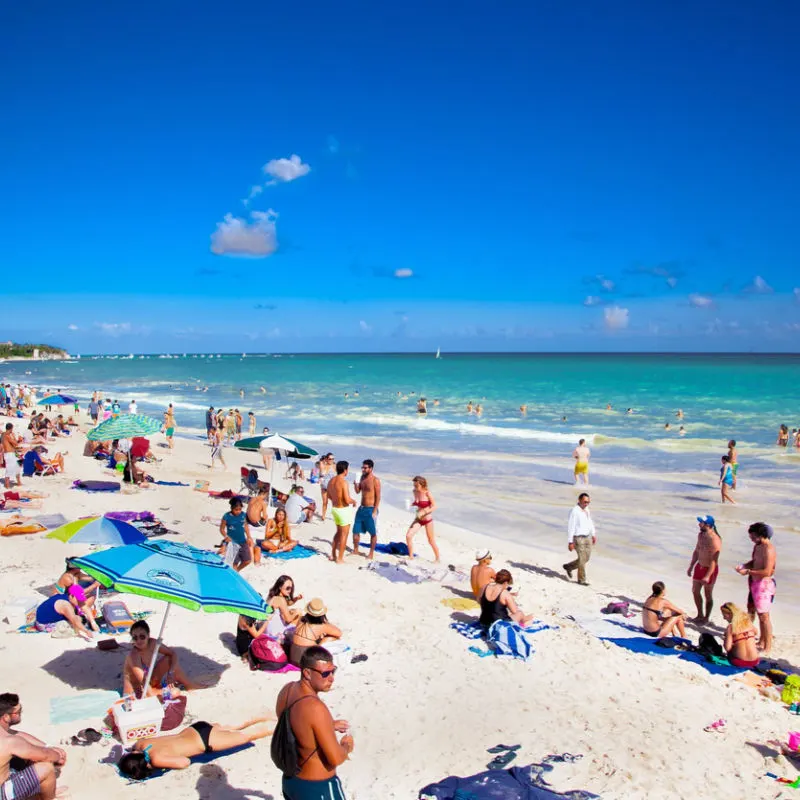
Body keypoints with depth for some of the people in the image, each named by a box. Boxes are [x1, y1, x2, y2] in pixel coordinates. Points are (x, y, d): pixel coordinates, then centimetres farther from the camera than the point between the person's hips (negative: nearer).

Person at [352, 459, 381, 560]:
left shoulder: (375, 480, -13)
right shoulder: (362, 477, 7)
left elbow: (378, 497, -13)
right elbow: (358, 491, 14)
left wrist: (375, 511, -17)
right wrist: (355, 484, -7)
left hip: (370, 509, -7)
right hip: (361, 508, 7)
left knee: (373, 533, 5)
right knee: (355, 530, 12)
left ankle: (371, 553, 15)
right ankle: (355, 550, 28)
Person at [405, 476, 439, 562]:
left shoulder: (427, 493, -19)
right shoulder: (415, 492, -3)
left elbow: (434, 506, -16)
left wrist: (423, 512, -26)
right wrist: (412, 505, -7)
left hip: (427, 520, -5)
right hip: (418, 519, 5)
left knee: (431, 541, 8)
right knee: (408, 536, -9)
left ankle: (437, 559, 28)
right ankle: (411, 556, 6)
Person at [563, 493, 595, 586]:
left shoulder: (586, 509, 8)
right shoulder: (574, 511, -18)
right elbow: (570, 527, -18)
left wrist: (593, 535, 22)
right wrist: (570, 542, -19)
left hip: (587, 537, 8)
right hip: (578, 538, -8)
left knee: (586, 558, 13)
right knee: (582, 559, -4)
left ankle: (568, 567, 32)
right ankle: (581, 580, 11)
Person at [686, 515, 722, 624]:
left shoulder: (714, 539, -25)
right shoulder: (700, 535, 2)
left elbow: (714, 560, -25)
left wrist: (708, 576, -26)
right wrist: (691, 567, 16)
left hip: (710, 569, -8)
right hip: (699, 566, 8)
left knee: (708, 595, 8)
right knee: (695, 591, 16)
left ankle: (706, 618, 25)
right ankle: (700, 615, 34)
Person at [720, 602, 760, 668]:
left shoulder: (730, 627, -13)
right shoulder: (748, 622, 1)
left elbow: (727, 648, -15)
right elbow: (755, 632, 24)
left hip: (739, 662, -3)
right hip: (754, 662, 3)